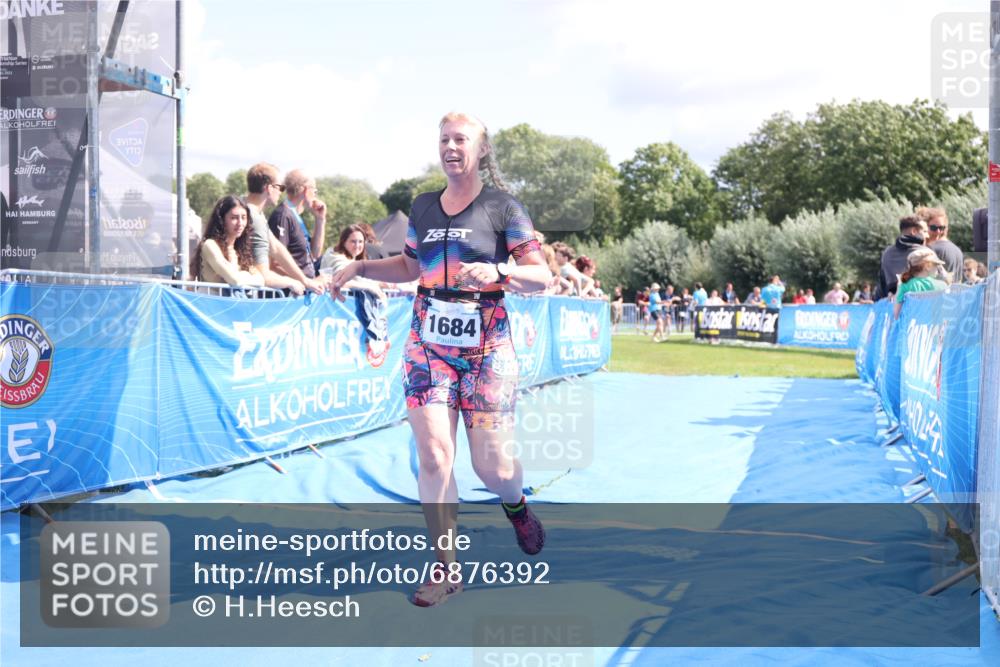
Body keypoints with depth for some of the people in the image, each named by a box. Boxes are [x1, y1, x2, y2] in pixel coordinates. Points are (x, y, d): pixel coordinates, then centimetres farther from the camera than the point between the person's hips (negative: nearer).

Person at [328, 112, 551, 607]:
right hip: (427, 342, 3)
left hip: (485, 346, -3)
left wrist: (497, 271, -21)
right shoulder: (423, 207, 11)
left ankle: (515, 504, 36)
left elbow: (542, 277, -4)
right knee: (433, 456, -7)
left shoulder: (502, 208, -2)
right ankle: (446, 569, 6)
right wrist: (359, 267, 12)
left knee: (491, 465, -2)